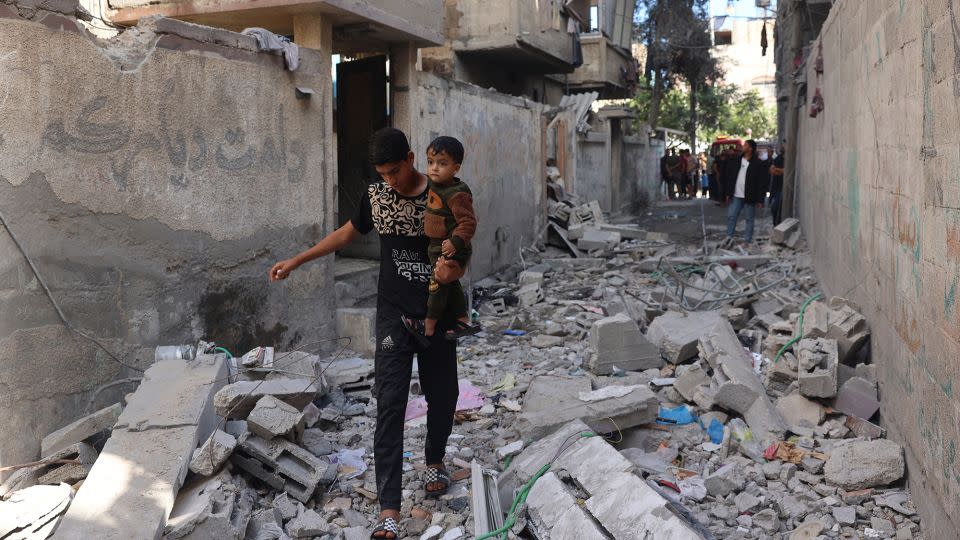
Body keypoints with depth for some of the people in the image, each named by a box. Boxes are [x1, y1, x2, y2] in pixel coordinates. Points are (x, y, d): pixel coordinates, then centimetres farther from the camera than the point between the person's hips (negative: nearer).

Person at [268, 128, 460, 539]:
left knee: (442, 396, 11)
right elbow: (347, 233, 16)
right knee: (390, 405, -8)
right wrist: (296, 261, 16)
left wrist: (453, 270, -29)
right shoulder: (375, 196, 1)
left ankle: (435, 461, 42)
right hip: (394, 315, 1)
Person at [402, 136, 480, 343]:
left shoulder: (457, 194, -25)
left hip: (450, 251, -10)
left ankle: (428, 328, 9)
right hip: (436, 249, 10)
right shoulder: (432, 183, 2)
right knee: (451, 285, 19)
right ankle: (464, 322, 31)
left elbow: (468, 222, -27)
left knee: (438, 285, -2)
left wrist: (456, 242, -36)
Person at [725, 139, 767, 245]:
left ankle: (748, 241, 12)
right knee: (731, 216, 6)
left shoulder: (759, 164, -10)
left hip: (750, 196, -5)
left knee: (749, 219, 5)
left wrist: (760, 199, -15)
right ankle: (729, 237, 16)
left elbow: (762, 183, -10)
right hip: (737, 195, 5)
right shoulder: (738, 160, 7)